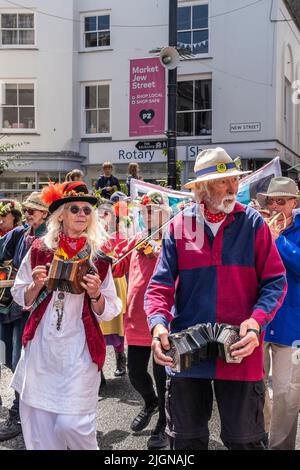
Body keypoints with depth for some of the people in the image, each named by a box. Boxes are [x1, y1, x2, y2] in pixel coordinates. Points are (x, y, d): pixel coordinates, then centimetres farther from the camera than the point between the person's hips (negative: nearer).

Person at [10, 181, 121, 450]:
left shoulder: (99, 258, 0)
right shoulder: (39, 251, 2)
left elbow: (108, 312, 3)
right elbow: (20, 298, 9)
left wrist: (95, 295, -16)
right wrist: (37, 285, -10)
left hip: (80, 350, -1)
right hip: (40, 347, 2)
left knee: (71, 423, -6)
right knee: (38, 422, 7)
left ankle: (87, 446, 25)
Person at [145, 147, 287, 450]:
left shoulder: (252, 223, 0)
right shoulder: (180, 225, 1)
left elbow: (274, 281, -2)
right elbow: (161, 285, -1)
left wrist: (256, 320, -19)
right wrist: (158, 323, -19)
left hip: (239, 350, -1)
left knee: (245, 439, 10)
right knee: (186, 439, 17)